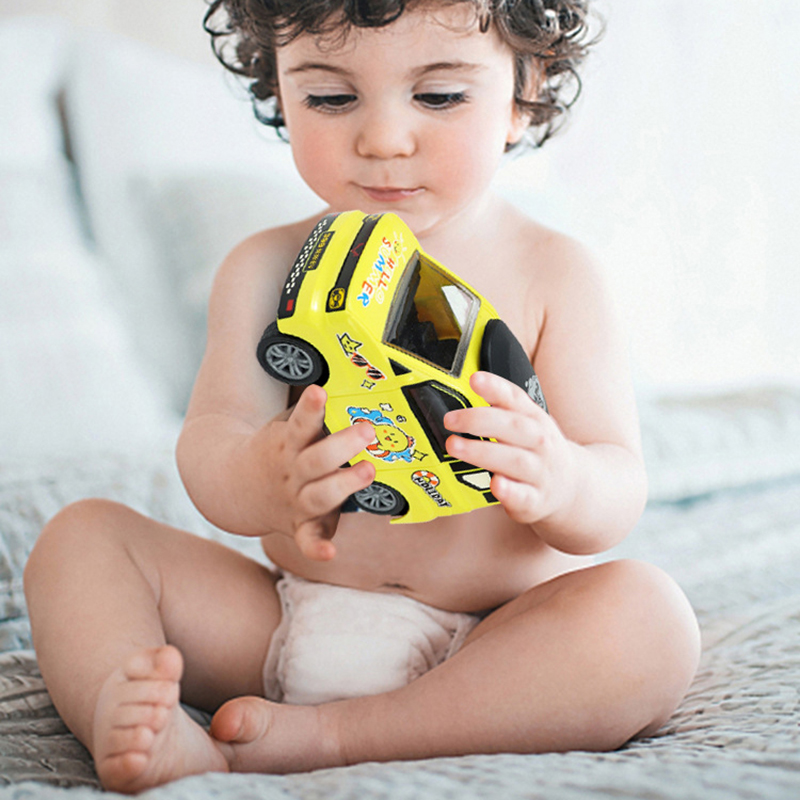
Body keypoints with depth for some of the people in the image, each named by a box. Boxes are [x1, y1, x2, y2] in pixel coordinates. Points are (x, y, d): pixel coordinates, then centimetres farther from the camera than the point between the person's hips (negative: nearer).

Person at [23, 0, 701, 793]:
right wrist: (261, 481, -35)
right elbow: (209, 443, -9)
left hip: (489, 648, -2)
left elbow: (618, 490, -9)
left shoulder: (552, 274, -3)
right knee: (81, 536, -7)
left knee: (648, 615, -30)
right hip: (286, 629, 2)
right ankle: (133, 726, -34)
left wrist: (558, 481, -36)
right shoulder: (268, 268, 3)